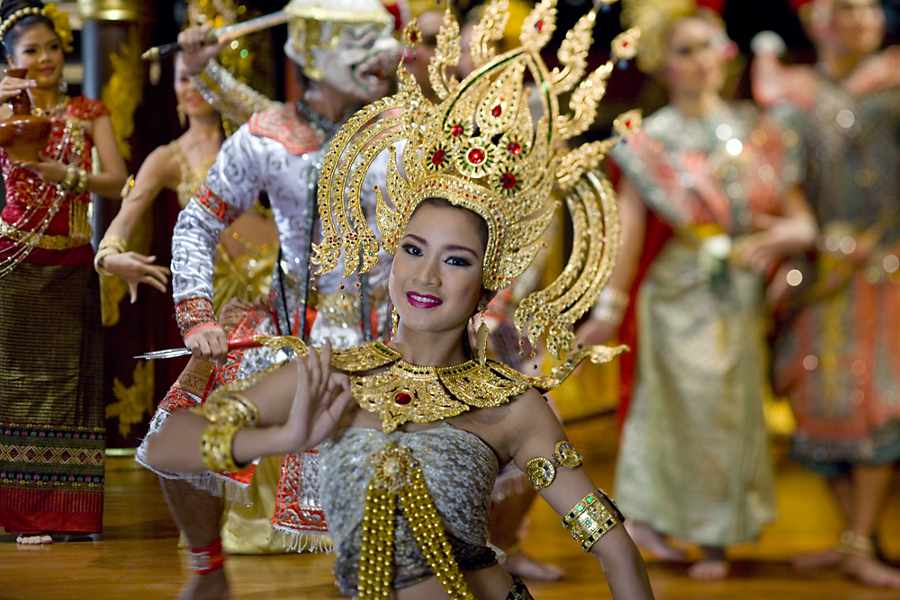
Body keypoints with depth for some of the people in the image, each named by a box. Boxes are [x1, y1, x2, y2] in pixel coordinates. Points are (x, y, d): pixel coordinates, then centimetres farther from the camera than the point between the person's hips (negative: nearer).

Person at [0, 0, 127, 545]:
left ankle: (55, 512, 4)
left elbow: (116, 181, -3)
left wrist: (63, 174, -18)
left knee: (65, 382, 1)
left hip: (70, 269, 2)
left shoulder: (89, 114, 9)